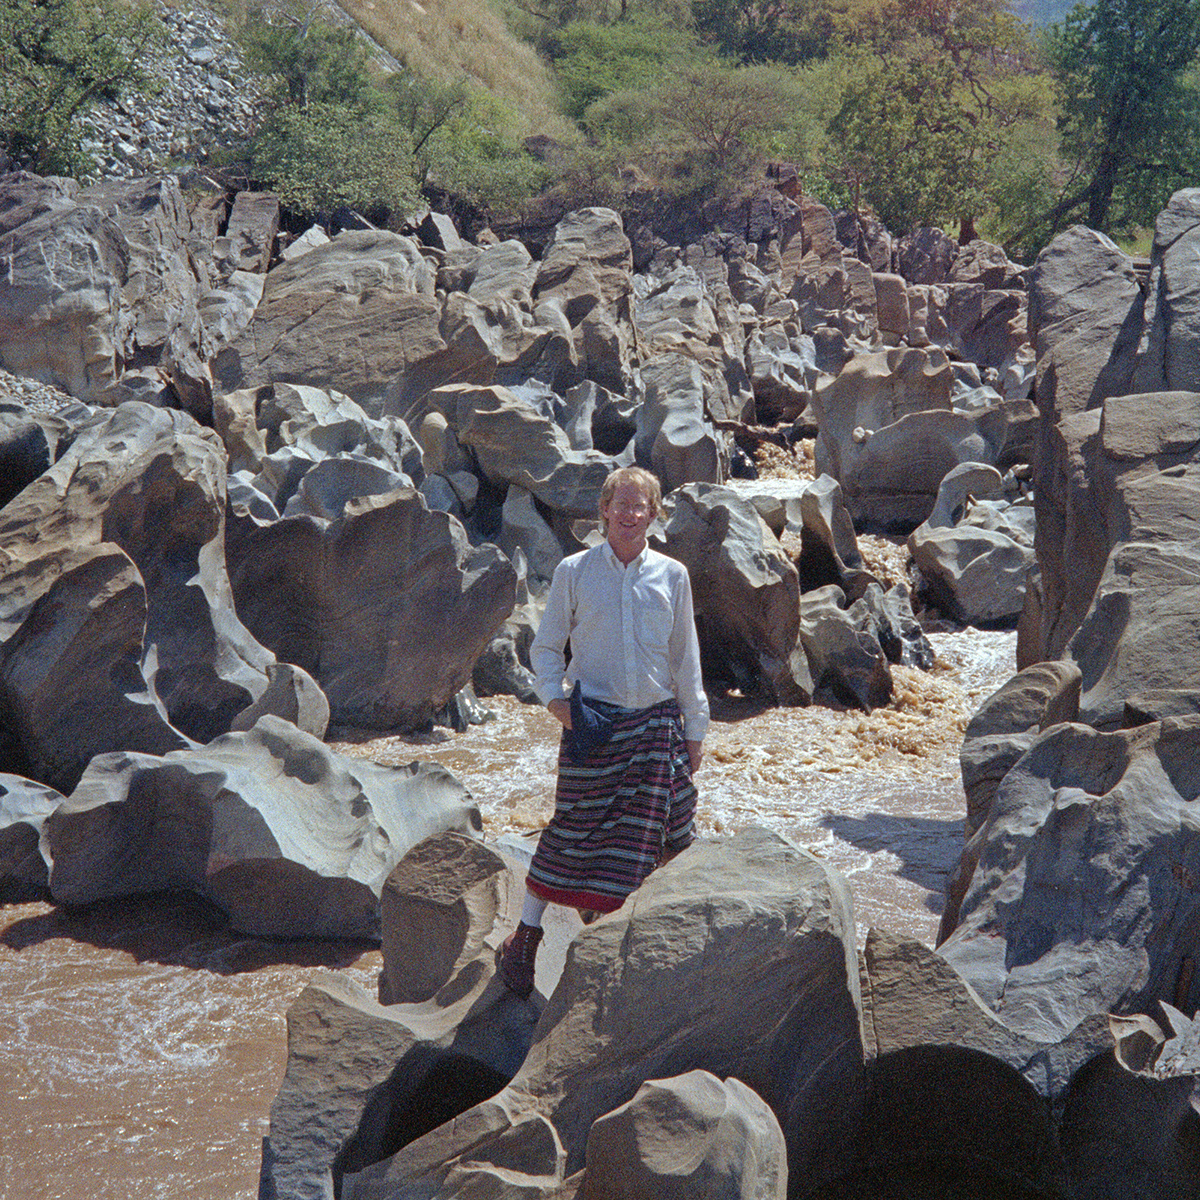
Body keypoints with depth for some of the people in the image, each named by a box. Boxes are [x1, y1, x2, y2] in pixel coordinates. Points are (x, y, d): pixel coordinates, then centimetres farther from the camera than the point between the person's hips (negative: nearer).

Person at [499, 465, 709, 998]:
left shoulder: (672, 575, 6)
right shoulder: (574, 571, 1)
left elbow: (685, 658, 12)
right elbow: (546, 647, 6)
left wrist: (695, 728, 12)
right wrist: (557, 701, -10)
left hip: (656, 723, 2)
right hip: (592, 720, -2)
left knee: (646, 834, 4)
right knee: (574, 828, -1)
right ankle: (525, 936, 12)